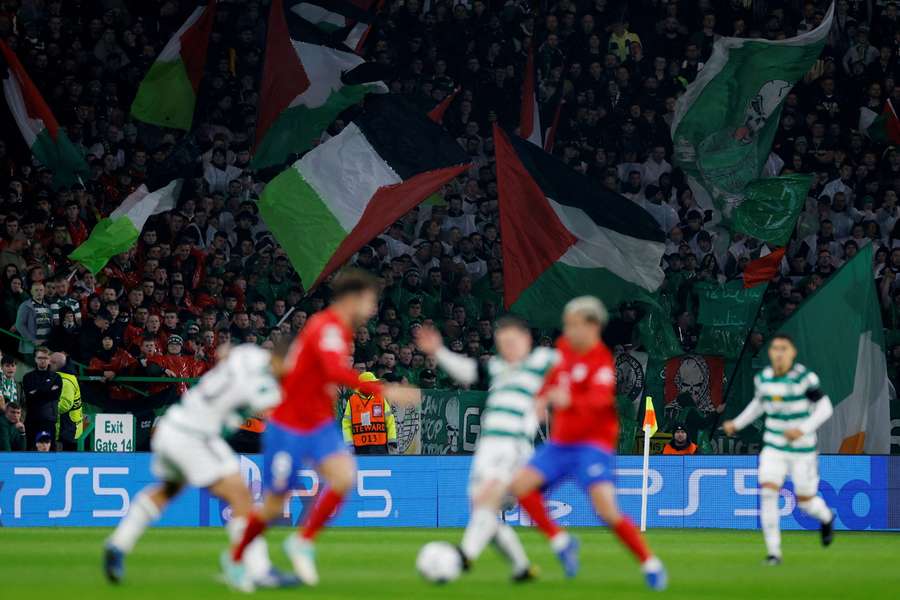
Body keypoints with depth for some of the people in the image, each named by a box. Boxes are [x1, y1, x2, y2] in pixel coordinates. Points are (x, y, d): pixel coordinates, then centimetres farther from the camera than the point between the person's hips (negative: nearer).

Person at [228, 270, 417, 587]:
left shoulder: (338, 330, 9)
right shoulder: (327, 328, -20)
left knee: (345, 476, -18)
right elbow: (335, 372, -37)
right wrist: (384, 391, -42)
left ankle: (303, 542, -3)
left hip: (319, 427, 8)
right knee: (274, 506, 1)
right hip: (288, 428, -8)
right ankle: (236, 558, 25)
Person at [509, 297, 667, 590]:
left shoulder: (602, 362, -18)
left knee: (607, 510, -21)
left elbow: (598, 400, -35)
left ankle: (650, 564, -6)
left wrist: (570, 401, -54)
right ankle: (560, 541, 9)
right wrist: (544, 397, 9)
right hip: (560, 442, 8)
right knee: (521, 485, -7)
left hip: (592, 444, -8)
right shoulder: (566, 349, 6)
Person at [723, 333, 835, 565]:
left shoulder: (804, 377, -15)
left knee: (805, 501, 6)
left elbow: (825, 408, -12)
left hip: (802, 449, -3)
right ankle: (773, 552, -10)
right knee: (767, 493, -16)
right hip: (774, 448, 3)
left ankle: (826, 518, 44)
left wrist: (803, 429, -25)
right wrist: (737, 423, 13)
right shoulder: (763, 378, -1)